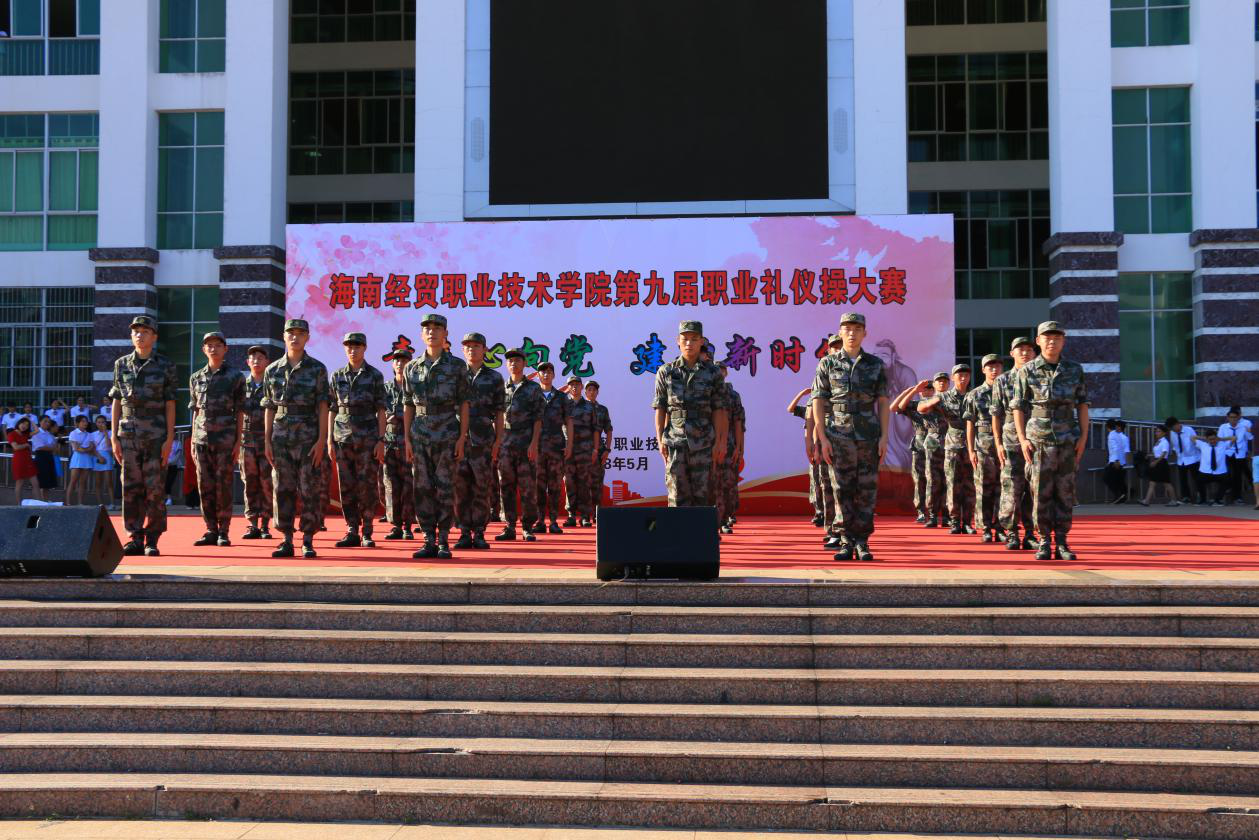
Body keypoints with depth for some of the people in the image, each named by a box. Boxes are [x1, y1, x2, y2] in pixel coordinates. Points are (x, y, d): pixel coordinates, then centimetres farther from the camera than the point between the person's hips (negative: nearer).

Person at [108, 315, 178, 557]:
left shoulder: (165, 366, 1)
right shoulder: (122, 364, 9)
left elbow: (170, 405, 0)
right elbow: (116, 403, 10)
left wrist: (169, 439, -8)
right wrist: (114, 437, 3)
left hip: (156, 434, -2)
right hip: (128, 432, 3)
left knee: (154, 487, -4)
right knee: (131, 486, 1)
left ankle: (152, 540, 4)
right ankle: (134, 539, 7)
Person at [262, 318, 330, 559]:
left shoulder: (317, 369, 0)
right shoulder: (272, 370, 8)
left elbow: (323, 407, -4)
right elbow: (269, 408, 10)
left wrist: (322, 440, -12)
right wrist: (267, 441, 4)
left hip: (309, 437, -3)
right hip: (281, 438, 3)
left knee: (309, 491, -2)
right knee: (283, 490, 2)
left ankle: (308, 542, 4)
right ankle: (286, 541, 8)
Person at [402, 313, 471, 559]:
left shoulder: (457, 366, 1)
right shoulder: (412, 367, 9)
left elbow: (464, 403, 0)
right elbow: (409, 406, 11)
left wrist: (462, 437, -7)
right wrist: (407, 439, 5)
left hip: (448, 435, -3)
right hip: (420, 435, 3)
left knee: (445, 490, -2)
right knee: (422, 489, 1)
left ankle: (443, 542, 4)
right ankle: (429, 542, 7)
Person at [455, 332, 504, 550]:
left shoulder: (494, 378, 8)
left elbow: (499, 413, 7)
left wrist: (498, 441, -1)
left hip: (484, 441, -1)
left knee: (481, 489, -1)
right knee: (460, 489, 0)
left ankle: (479, 534, 4)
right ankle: (464, 534, 5)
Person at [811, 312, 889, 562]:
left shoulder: (875, 364, 7)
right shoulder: (828, 364, 4)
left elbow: (883, 403, 5)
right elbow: (818, 403, 1)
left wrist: (884, 437, -4)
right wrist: (822, 438, -7)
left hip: (868, 436, 1)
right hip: (838, 436, -1)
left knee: (866, 490, 0)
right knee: (842, 490, -1)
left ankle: (862, 542, 7)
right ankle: (846, 542, 6)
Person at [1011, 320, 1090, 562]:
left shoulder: (1074, 370, 7)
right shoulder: (1027, 371, 2)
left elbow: (1082, 404, 8)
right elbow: (1018, 407, 2)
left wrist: (1083, 436, 0)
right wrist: (1023, 439, -7)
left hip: (1067, 440, 2)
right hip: (1038, 440, -2)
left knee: (1065, 492, 2)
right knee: (1041, 492, -2)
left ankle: (1062, 543, 8)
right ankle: (1044, 542, 5)